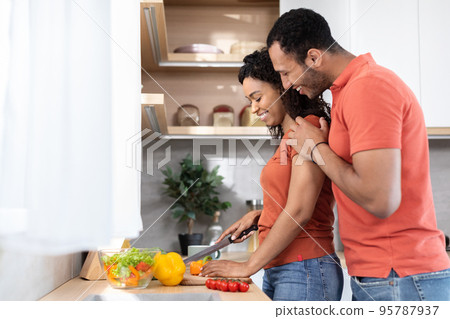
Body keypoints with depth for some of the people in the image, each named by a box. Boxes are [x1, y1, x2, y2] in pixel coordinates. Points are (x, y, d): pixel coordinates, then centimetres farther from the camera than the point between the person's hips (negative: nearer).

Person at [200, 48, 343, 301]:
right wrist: (259, 216, 8)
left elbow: (299, 212, -18)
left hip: (304, 271, -8)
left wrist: (249, 267, -15)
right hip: (276, 270, 8)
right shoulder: (289, 137, 16)